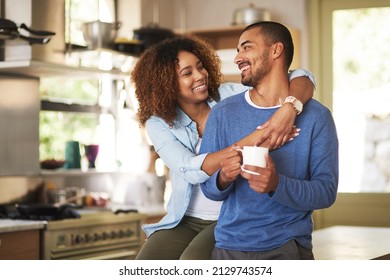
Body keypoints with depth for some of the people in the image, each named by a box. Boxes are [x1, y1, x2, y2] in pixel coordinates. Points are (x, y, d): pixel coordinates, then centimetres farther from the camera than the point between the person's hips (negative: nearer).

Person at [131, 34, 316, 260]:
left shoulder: (229, 97, -6)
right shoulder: (159, 124, -4)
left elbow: (303, 79, -11)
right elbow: (191, 170, -22)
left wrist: (289, 109, -35)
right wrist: (249, 142, -32)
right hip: (184, 221, 2)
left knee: (192, 263, -31)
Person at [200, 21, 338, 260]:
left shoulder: (316, 116, -7)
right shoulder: (223, 113, 0)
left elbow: (327, 191, -10)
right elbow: (208, 186, 2)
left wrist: (277, 184, -27)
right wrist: (223, 178, -21)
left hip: (288, 247, -2)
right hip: (230, 246, 2)